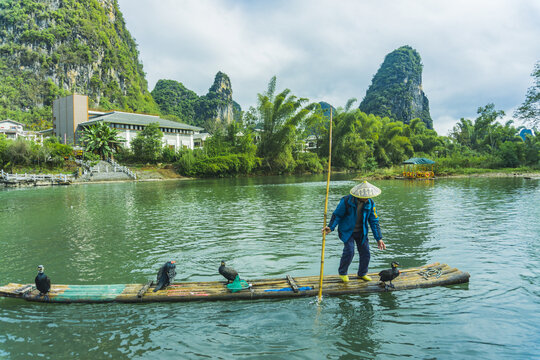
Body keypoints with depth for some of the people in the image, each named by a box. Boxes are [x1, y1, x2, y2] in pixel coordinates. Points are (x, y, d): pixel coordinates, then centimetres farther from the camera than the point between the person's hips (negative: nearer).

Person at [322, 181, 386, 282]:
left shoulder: (370, 204, -7)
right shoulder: (346, 201, -20)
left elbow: (374, 221, -1)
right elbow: (337, 215, -10)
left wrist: (379, 238, -2)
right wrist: (331, 227, -25)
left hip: (361, 232, 4)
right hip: (347, 231, -4)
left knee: (365, 252, 2)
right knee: (349, 251, -18)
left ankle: (362, 273, 28)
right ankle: (342, 273, 7)